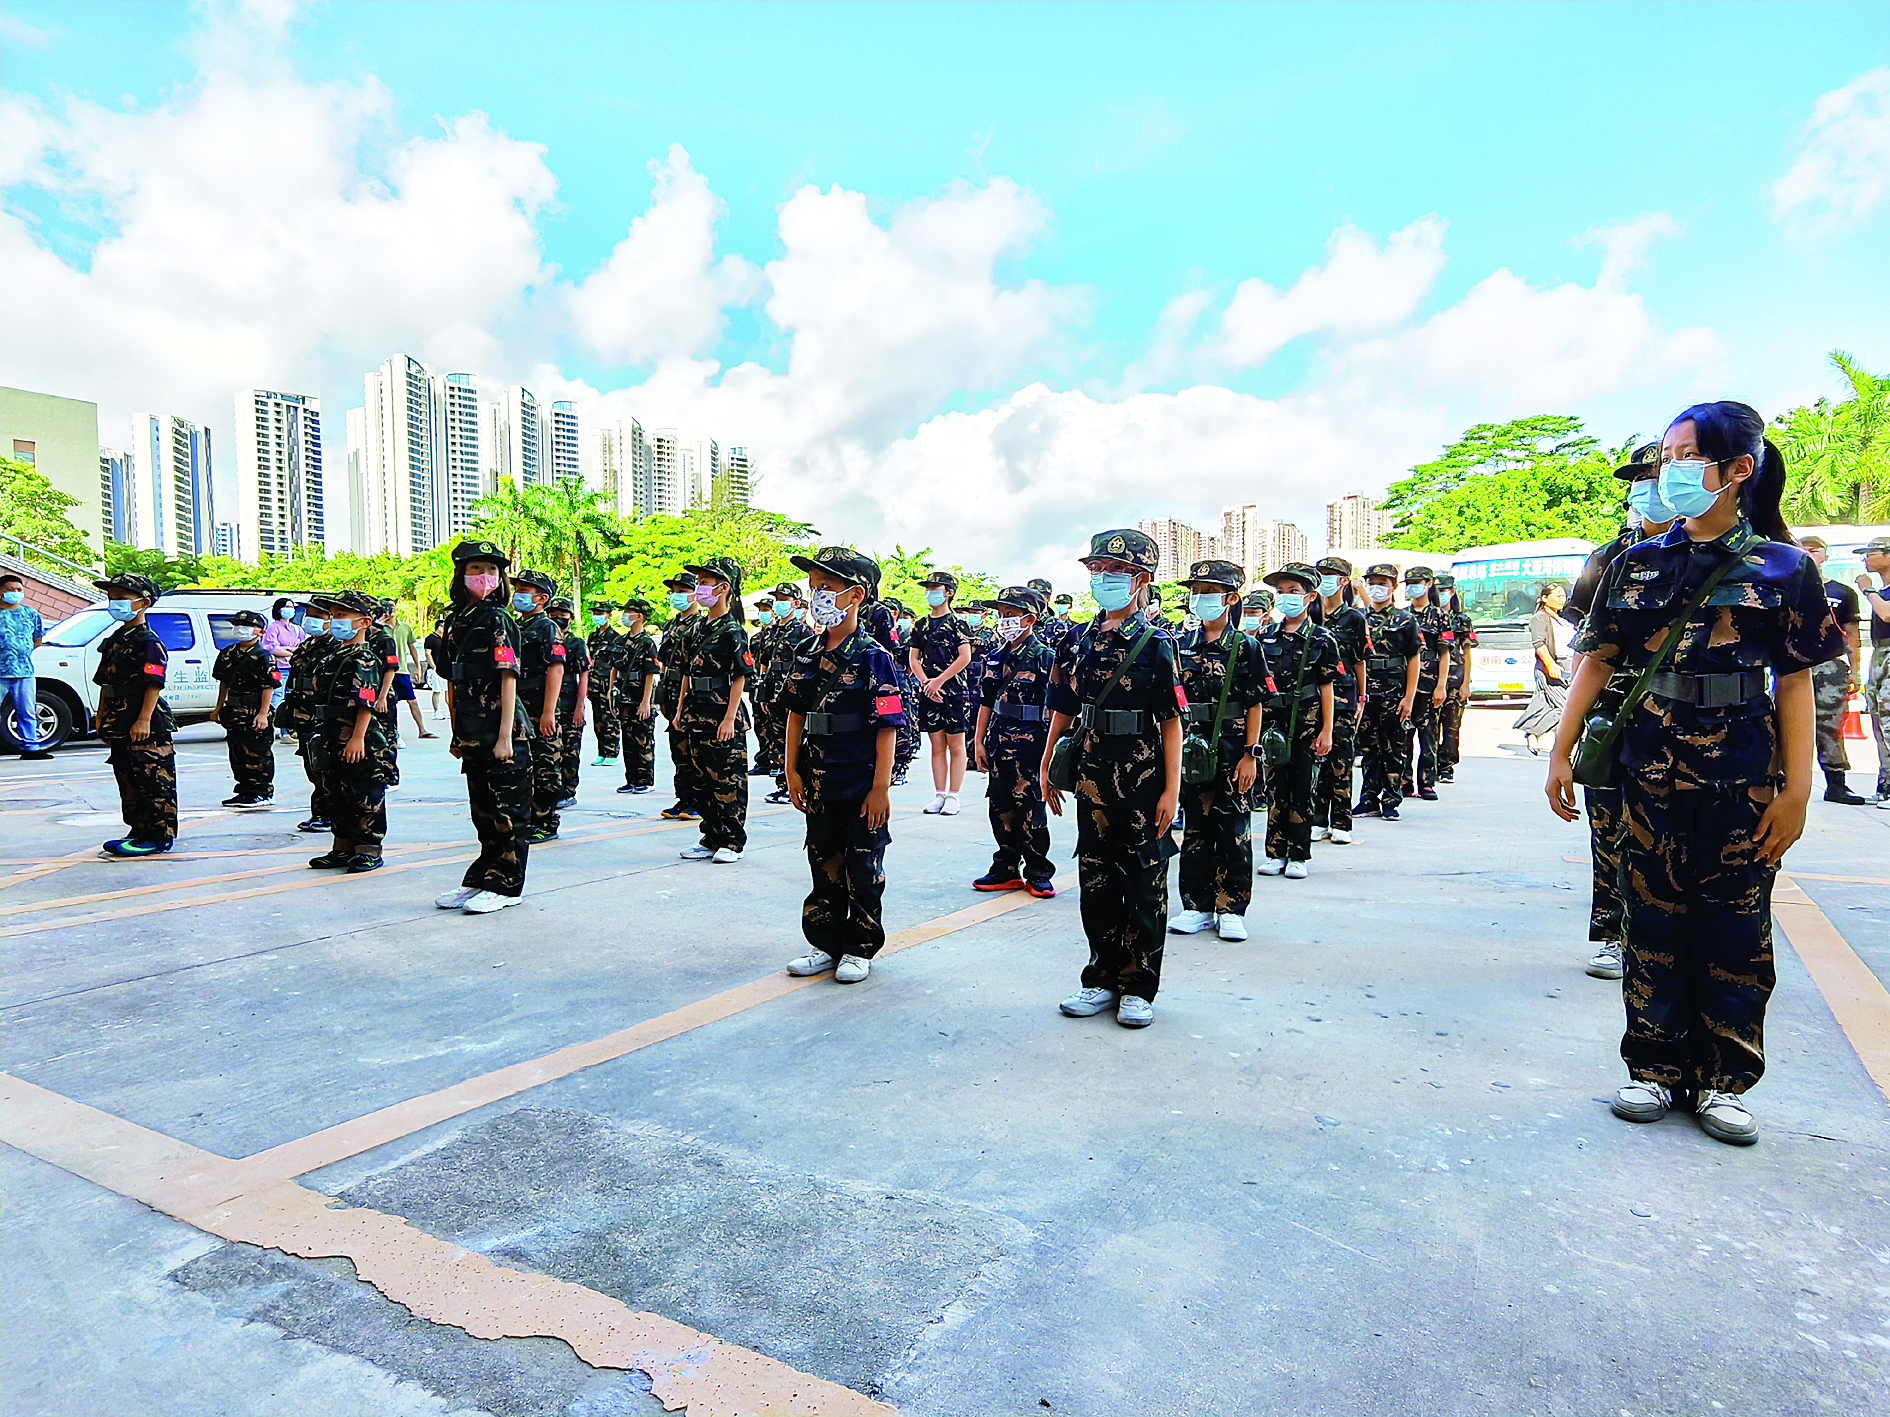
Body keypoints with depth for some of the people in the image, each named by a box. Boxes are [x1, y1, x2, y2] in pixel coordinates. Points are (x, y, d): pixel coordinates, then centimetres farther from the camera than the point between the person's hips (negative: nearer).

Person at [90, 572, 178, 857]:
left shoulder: (148, 641, -10)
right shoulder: (114, 640, 17)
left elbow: (154, 684, -17)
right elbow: (105, 683, 22)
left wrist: (144, 719, -22)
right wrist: (102, 718, 18)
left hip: (146, 726, -10)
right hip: (119, 726, 10)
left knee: (153, 780, -5)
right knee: (128, 780, 13)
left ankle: (159, 836, -1)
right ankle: (139, 831, 22)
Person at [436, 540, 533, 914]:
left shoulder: (497, 619, -8)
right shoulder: (454, 621, 13)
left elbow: (508, 678, -13)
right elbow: (454, 683, 17)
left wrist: (505, 735, -18)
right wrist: (457, 734, 16)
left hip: (502, 732, -7)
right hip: (473, 734, 7)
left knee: (507, 809, 1)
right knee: (482, 809, 15)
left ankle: (505, 886, 9)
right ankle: (480, 880, 25)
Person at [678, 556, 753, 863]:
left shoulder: (732, 631, -10)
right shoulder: (701, 628, 14)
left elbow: (740, 678, -14)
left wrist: (730, 718, -19)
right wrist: (682, 709, 15)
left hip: (723, 716, -8)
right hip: (699, 716, 8)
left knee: (728, 780, -1)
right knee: (703, 779, 12)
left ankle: (732, 843, 9)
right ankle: (711, 840, 21)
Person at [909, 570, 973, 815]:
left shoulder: (957, 623, -2)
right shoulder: (921, 626, 13)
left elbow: (964, 658, -9)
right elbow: (913, 658, 10)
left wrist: (939, 680, -13)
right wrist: (926, 683, -6)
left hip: (952, 691, -5)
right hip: (928, 692, 5)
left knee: (955, 745, -1)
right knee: (937, 746, 8)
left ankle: (953, 797, 4)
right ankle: (940, 795, 12)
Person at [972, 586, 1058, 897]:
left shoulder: (1045, 657, -6)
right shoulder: (996, 656, 11)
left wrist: (1050, 747, -10)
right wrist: (979, 740, 11)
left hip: (1030, 743, -6)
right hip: (1000, 743, 6)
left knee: (1030, 808, -2)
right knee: (1000, 807, 9)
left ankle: (1038, 872, 11)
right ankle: (1007, 869, 21)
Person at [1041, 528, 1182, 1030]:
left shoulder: (1155, 643, -4)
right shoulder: (1079, 641, 8)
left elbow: (1171, 722, -7)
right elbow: (1063, 709, 14)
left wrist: (1171, 789, -12)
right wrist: (1047, 766, 11)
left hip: (1142, 774, -4)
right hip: (1093, 772, 4)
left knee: (1143, 881, 4)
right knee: (1095, 877, 10)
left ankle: (1137, 987, 15)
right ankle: (1103, 978, 23)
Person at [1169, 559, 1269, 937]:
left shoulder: (1246, 647, -1)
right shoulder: (1181, 646, 7)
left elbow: (1254, 705, -2)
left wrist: (1251, 754, -8)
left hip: (1233, 751, -3)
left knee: (1233, 829, 4)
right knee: (1195, 827, 9)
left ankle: (1231, 909, 13)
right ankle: (1197, 906, 19)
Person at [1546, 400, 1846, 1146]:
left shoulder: (1782, 567, 1)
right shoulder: (1637, 563, 6)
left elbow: (1795, 682, -1)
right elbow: (1597, 660, 7)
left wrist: (1796, 788, -6)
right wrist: (1561, 751, 2)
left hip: (1744, 767, -1)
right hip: (1652, 763, 2)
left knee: (1735, 923, 5)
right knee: (1653, 916, 6)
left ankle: (1724, 1081, 19)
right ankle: (1655, 1067, 18)